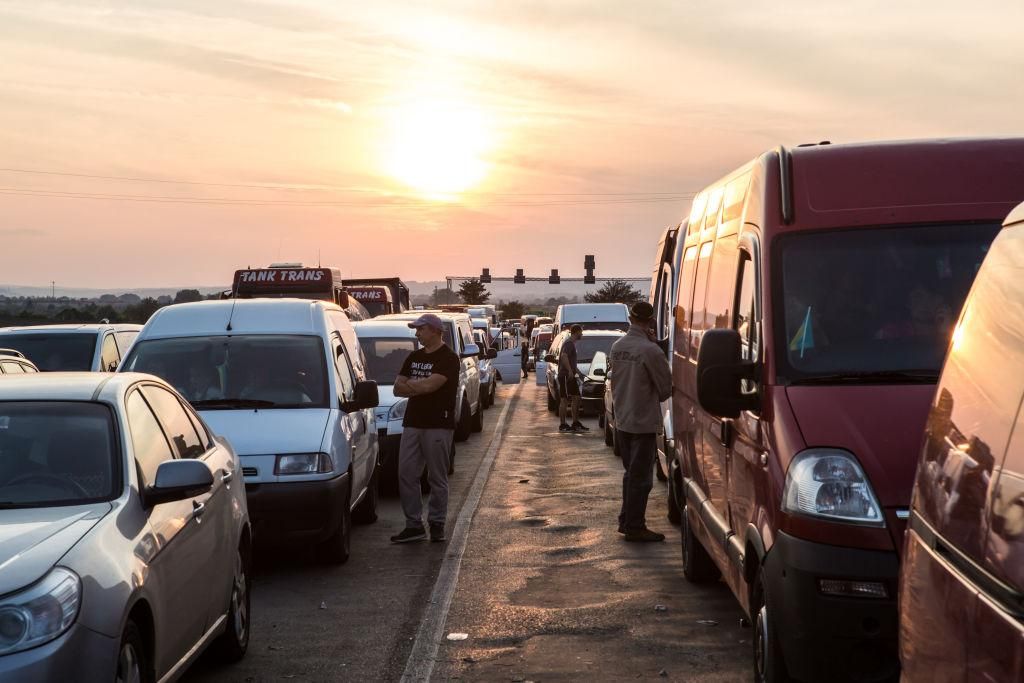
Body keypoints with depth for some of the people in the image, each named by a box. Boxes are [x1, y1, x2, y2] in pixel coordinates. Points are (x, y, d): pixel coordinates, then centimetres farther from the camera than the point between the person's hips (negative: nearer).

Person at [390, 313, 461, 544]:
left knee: (437, 478, 1)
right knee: (406, 475, 2)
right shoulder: (414, 357, 16)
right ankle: (413, 525, 8)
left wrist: (410, 384, -3)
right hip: (412, 423, 7)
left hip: (438, 425, -7)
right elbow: (398, 388, 10)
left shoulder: (448, 358, -7)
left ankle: (437, 524, 11)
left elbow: (431, 385, -20)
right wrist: (422, 387, -7)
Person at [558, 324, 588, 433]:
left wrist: (579, 373, 32)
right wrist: (570, 371, -30)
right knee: (564, 399, -8)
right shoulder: (569, 343, -12)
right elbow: (564, 356, -27)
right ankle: (563, 425, -6)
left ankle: (576, 423, 14)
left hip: (570, 376, 10)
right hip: (565, 375, -10)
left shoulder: (572, 343, 21)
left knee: (576, 398, 9)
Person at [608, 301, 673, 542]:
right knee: (641, 477, 1)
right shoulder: (650, 350, -20)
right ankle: (635, 528, 6)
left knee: (630, 473, 20)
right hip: (643, 422, -8)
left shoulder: (617, 346, 2)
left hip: (622, 420, 8)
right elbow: (666, 387, -10)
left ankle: (626, 521, 27)